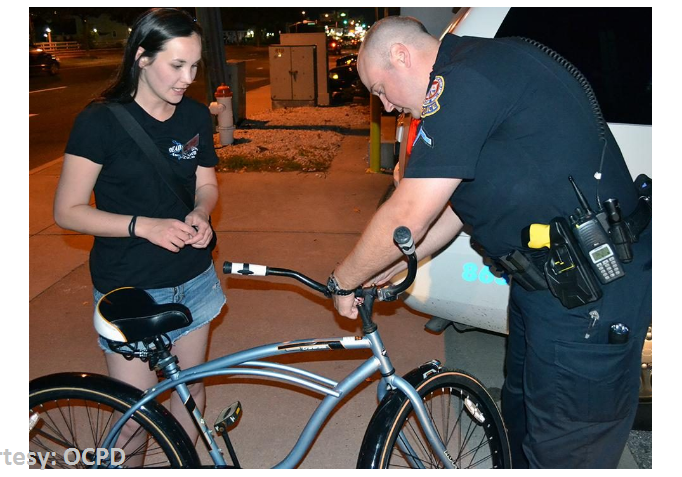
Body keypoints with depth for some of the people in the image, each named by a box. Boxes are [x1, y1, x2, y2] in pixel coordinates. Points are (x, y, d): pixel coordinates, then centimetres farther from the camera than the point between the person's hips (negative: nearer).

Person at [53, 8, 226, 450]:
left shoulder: (196, 116, 0)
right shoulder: (101, 120, -13)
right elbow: (68, 210, -11)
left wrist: (200, 214, -11)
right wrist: (144, 225, -25)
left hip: (193, 280, 5)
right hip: (130, 289, -4)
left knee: (191, 386, 17)